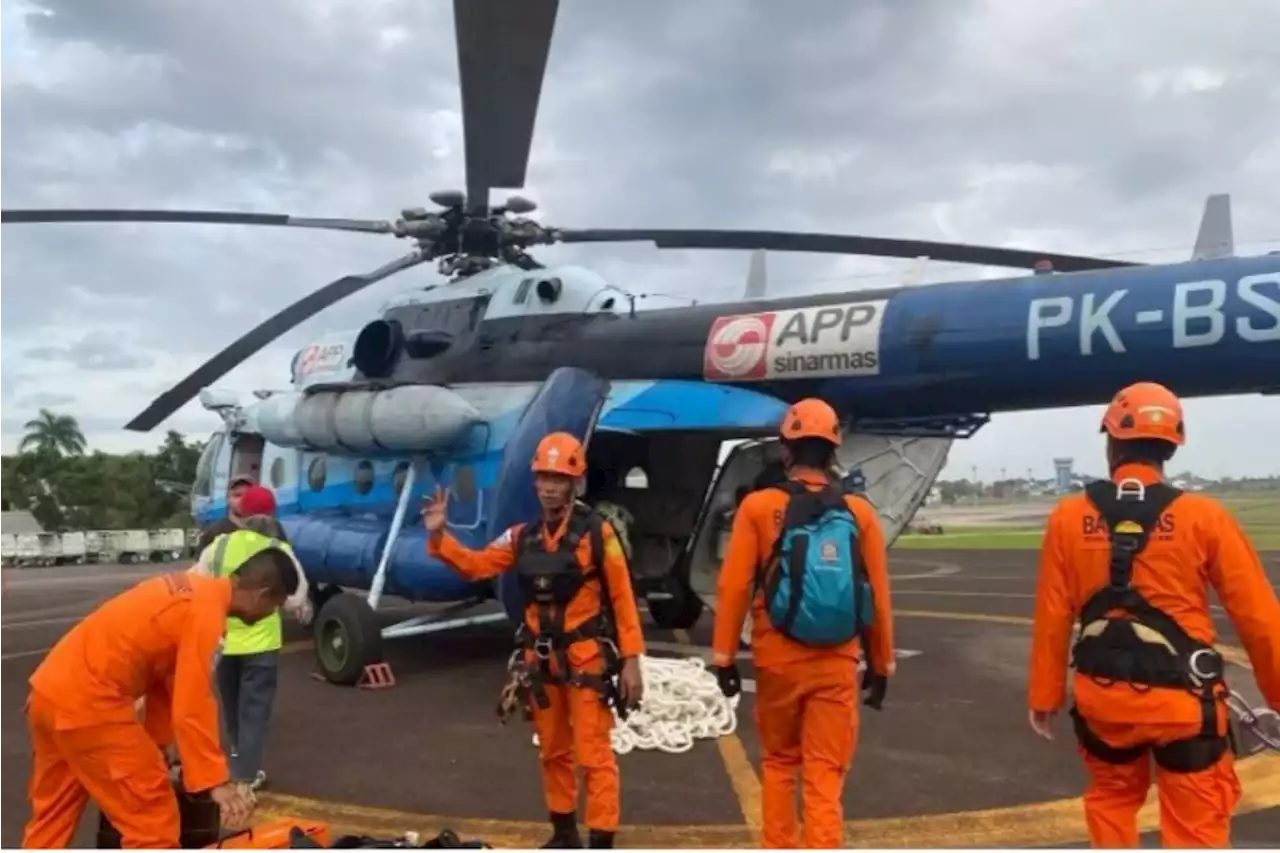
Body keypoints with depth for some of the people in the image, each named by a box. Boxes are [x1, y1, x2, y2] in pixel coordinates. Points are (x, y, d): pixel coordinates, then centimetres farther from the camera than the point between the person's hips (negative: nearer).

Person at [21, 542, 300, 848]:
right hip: (86, 702, -10)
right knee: (153, 820, 0)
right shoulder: (206, 614, -17)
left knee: (53, 814, 24)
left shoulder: (194, 589, 11)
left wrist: (158, 747, 27)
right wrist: (216, 782, -14)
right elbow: (192, 708, -19)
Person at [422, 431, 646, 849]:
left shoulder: (597, 532, -10)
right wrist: (439, 536, -6)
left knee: (594, 754, -3)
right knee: (553, 751, 18)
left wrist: (631, 660, -11)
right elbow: (476, 565, 8)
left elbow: (622, 598, -9)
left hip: (586, 658, -5)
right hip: (541, 660, 6)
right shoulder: (523, 537, 5)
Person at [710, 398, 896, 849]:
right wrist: (881, 665, 13)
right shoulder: (858, 513, -3)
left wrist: (724, 655, 1)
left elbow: (733, 588, -8)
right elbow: (878, 597, 1)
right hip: (836, 665, 0)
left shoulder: (758, 507, -8)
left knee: (779, 764, 20)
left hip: (777, 661, 0)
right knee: (825, 775, 7)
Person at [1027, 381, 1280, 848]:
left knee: (1110, 800, 25)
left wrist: (1044, 696, 8)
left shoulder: (1069, 517, -4)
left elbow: (1051, 617, -2)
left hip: (1103, 695, 2)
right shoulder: (1204, 517, -7)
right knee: (1197, 830, 11)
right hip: (1181, 699, -1)